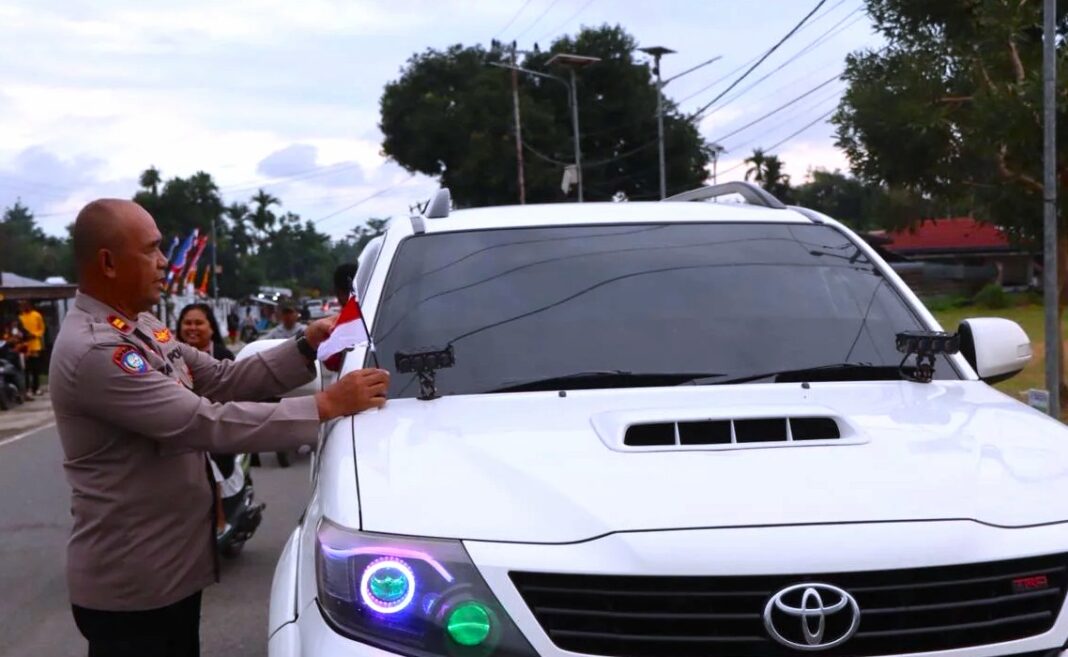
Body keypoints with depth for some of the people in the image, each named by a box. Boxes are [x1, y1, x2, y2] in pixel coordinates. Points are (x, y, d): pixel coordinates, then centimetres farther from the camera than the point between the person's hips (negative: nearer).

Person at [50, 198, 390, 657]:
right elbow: (209, 423, -28)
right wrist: (325, 406, -26)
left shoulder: (141, 328, 8)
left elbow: (222, 380, 9)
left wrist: (305, 349, -4)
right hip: (130, 586, -9)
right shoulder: (93, 352, -24)